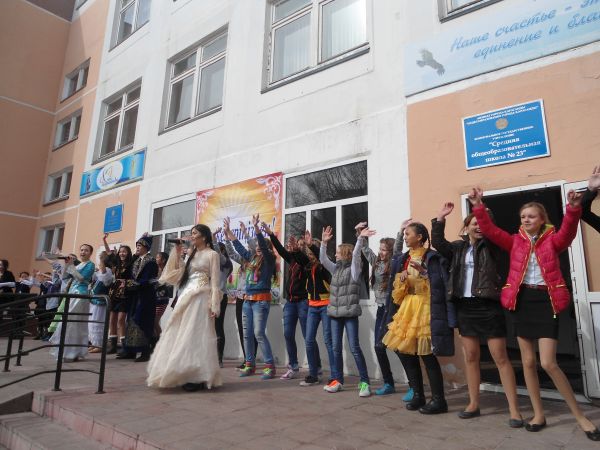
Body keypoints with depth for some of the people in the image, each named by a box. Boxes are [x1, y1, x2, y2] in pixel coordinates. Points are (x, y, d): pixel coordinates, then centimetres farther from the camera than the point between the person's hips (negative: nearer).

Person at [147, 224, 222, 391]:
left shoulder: (212, 254, -2)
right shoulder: (192, 254, 19)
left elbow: (215, 281, -8)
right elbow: (180, 274, 9)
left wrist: (214, 305, -15)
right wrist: (177, 254, 7)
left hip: (201, 298, -8)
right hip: (187, 297, 8)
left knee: (196, 335, -8)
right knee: (183, 335, 7)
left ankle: (199, 377, -1)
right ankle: (188, 375, 16)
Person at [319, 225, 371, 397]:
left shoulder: (354, 268, -3)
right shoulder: (336, 268, 13)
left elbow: (356, 255, -19)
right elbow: (323, 259, 7)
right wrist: (324, 242, -2)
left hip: (350, 313, -6)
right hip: (335, 313, 6)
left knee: (354, 347, -6)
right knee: (336, 348, 8)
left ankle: (364, 382, 4)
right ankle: (338, 380, 18)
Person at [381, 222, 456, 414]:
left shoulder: (432, 257, -6)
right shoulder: (402, 259, 13)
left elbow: (441, 284, -12)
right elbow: (397, 288, 16)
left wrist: (424, 272, -22)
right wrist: (401, 280, -5)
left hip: (425, 309, -7)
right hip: (406, 309, 7)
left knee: (426, 353, -5)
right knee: (404, 350, 8)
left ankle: (439, 400, 10)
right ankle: (418, 394, 23)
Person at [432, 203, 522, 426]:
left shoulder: (489, 246, 2)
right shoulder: (458, 248, 10)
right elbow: (438, 243, -4)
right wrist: (440, 218, -10)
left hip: (488, 306, -3)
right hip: (465, 306, 4)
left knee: (500, 357, -1)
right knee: (470, 357, 11)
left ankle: (514, 409, 9)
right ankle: (474, 404, 22)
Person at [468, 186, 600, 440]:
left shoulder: (552, 240, 1)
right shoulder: (515, 242, 8)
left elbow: (568, 232, -19)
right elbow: (490, 231, -2)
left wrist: (574, 209, -36)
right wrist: (478, 207, -14)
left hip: (546, 301, -3)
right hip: (521, 301, 4)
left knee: (548, 363, -8)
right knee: (528, 361, 8)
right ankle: (539, 414, 23)